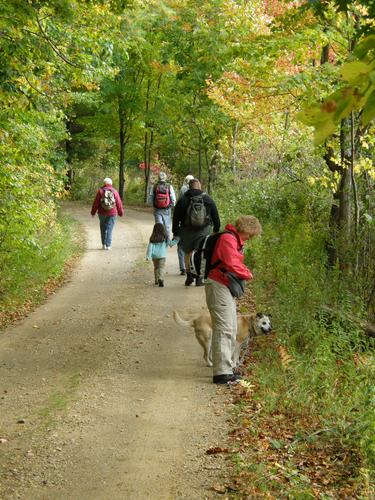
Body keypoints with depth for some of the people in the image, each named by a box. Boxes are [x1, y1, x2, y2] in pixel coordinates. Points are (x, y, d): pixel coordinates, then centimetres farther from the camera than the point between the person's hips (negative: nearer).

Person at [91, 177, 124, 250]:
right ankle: (108, 245, -5)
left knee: (103, 229, 15)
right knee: (109, 229, 2)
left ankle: (104, 244, 15)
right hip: (112, 214, 0)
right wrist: (121, 213, 14)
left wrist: (93, 212, 5)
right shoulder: (115, 192, -1)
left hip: (102, 213, 0)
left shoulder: (100, 191, -4)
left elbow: (96, 203, -4)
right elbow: (119, 203, 2)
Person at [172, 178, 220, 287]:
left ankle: (189, 276, 11)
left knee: (188, 253, 17)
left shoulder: (182, 200, 0)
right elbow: (215, 216, 5)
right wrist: (216, 229, 17)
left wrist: (175, 233, 11)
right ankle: (199, 279, 0)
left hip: (186, 232, 0)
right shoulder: (208, 199, 1)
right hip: (203, 231, 0)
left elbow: (176, 218, 3)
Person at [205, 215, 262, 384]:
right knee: (224, 329, -13)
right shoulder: (228, 239, -16)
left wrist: (244, 271, 3)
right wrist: (248, 274, -9)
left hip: (227, 288, 11)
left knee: (231, 330, 15)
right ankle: (222, 372, -14)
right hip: (219, 286, -11)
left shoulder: (235, 240, 18)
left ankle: (226, 369, 23)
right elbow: (232, 265, -24)